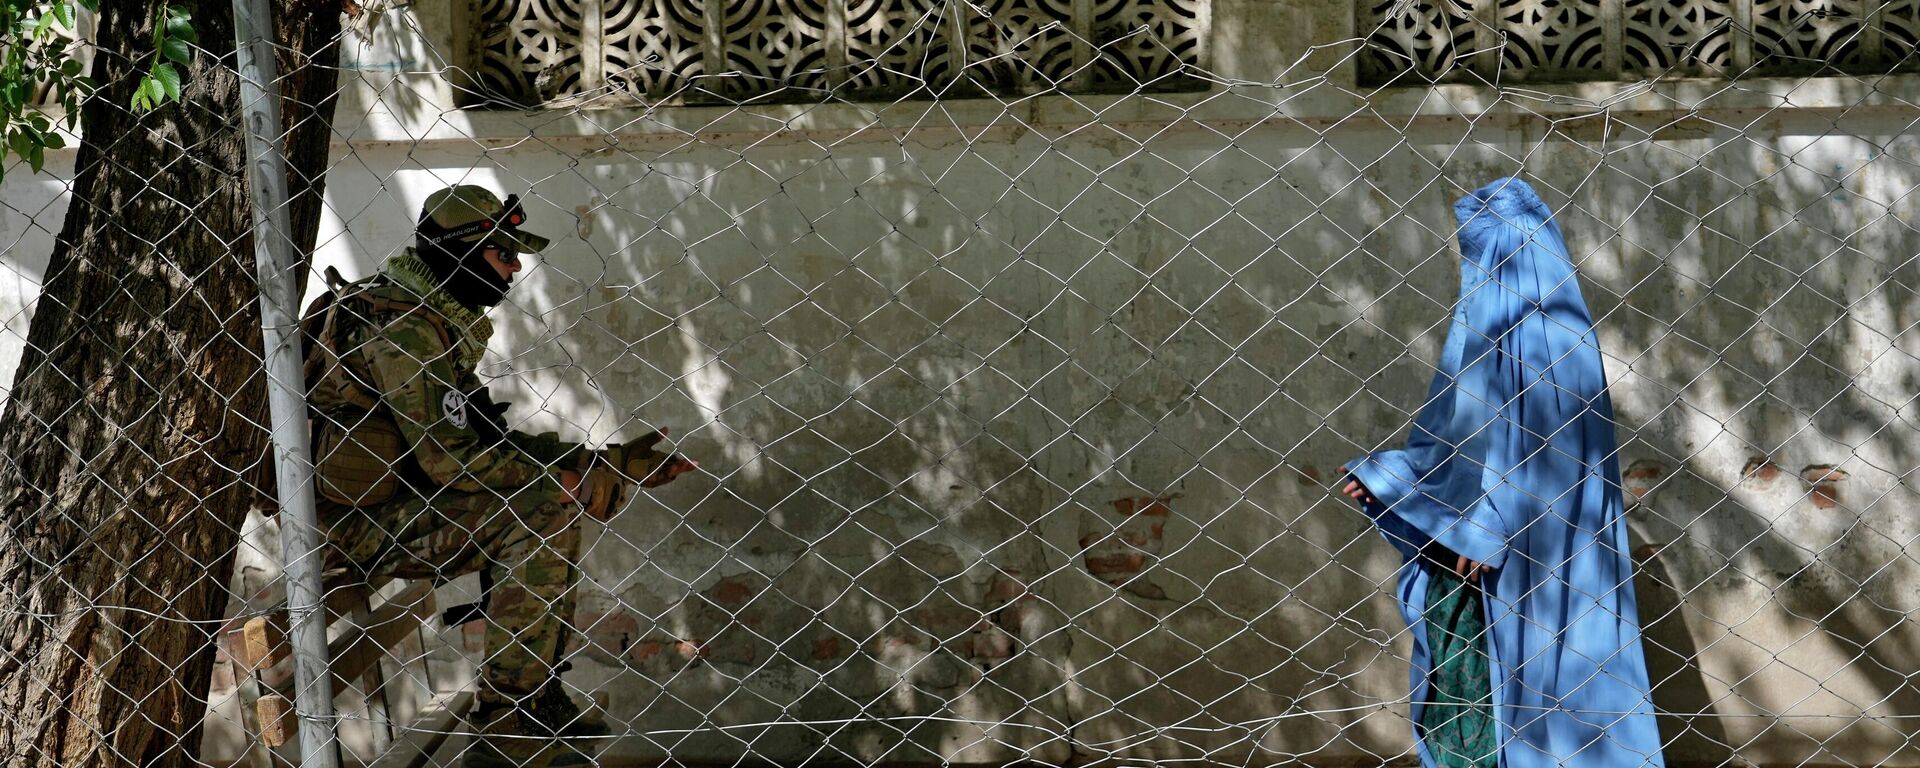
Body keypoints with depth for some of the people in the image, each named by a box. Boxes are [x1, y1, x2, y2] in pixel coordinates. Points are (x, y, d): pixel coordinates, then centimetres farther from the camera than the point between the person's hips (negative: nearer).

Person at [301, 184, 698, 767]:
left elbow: (484, 438, 13)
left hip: (389, 499, 10)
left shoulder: (436, 318, 14)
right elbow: (451, 459, -25)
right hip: (358, 523, -10)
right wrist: (588, 481, -19)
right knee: (546, 510, -20)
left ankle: (539, 699, 13)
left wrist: (610, 464, 3)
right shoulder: (404, 326, -19)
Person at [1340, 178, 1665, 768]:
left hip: (1538, 546, -9)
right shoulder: (1483, 321, 12)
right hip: (1468, 543, 9)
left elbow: (1549, 446, -19)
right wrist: (1386, 477, 9)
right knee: (1459, 667, 10)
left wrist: (1490, 531, -20)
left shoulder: (1547, 329, -14)